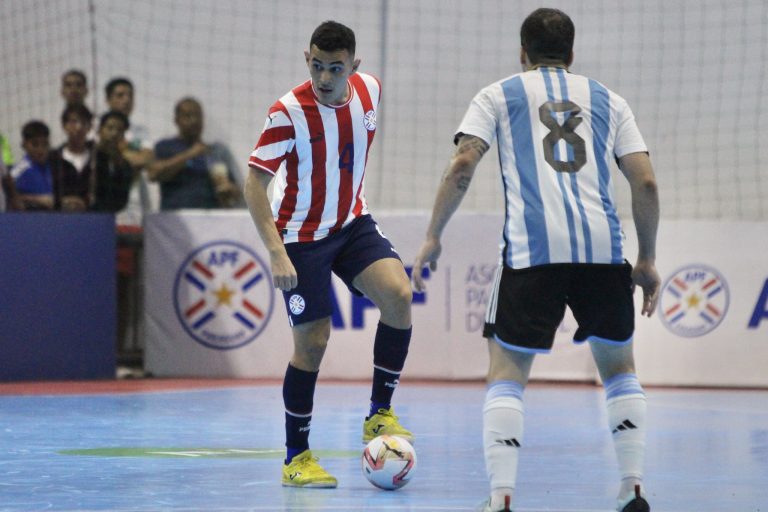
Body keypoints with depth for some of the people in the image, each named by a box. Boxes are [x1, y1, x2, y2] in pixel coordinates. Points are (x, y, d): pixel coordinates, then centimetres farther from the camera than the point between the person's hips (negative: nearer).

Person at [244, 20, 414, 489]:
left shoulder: (369, 90, -7)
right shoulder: (289, 112, -23)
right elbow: (255, 182, -20)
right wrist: (276, 252, -27)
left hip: (353, 224, 5)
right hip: (302, 236, -5)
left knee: (398, 294, -19)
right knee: (313, 342, -4)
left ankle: (380, 414, -6)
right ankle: (297, 457, 11)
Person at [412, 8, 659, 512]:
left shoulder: (500, 95, 17)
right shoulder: (608, 100, 22)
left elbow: (462, 166, 3)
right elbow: (646, 183, 12)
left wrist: (433, 237, 9)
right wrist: (648, 260, 20)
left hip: (532, 249, -2)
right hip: (603, 248, 2)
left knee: (507, 373, 7)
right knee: (619, 367, 20)